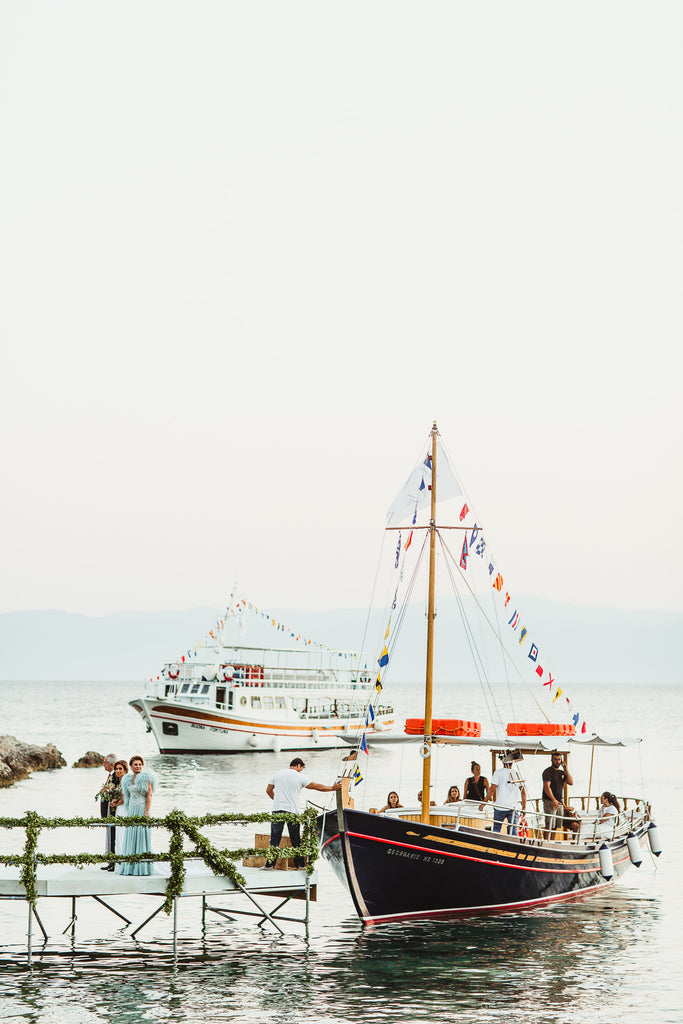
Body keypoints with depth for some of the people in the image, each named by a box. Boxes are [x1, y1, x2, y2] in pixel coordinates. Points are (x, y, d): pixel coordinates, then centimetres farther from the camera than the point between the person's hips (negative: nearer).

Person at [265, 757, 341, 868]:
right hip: (292, 811, -2)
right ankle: (299, 863, 10)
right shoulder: (300, 777, 2)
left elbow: (268, 790, 17)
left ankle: (270, 863, 0)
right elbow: (317, 787, 6)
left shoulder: (277, 775, 10)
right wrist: (333, 788, 17)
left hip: (277, 810, 2)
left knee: (275, 838, 4)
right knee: (296, 839, 7)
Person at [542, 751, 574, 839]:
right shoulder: (548, 772, -4)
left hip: (560, 802, 7)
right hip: (549, 801, -7)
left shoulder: (562, 772, 17)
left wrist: (566, 769, 1)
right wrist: (553, 800, -21)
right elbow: (547, 787, -13)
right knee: (549, 826, -12)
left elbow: (571, 782, 7)